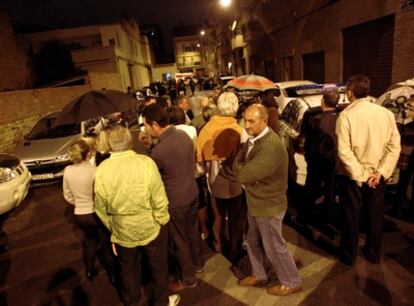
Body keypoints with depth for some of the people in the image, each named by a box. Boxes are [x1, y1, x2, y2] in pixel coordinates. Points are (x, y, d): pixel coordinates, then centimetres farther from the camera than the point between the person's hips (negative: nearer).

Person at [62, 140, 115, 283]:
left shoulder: (67, 171, -7)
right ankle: (113, 275, 30)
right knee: (106, 244, 15)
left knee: (90, 240, 30)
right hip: (97, 213, -4)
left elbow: (67, 195, 4)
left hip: (80, 215, 5)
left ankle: (89, 271, 43)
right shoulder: (94, 171, -23)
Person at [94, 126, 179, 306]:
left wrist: (112, 227, 12)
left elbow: (101, 208, -4)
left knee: (129, 271, 25)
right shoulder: (146, 163, -21)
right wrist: (162, 221, -1)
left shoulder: (101, 170, -13)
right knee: (158, 266, 22)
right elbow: (159, 200, -18)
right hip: (150, 227, -2)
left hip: (122, 231, 2)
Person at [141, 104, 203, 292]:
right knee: (192, 230, 27)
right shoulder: (184, 135, -6)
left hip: (175, 201, -7)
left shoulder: (158, 151, -28)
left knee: (179, 241, 15)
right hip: (193, 193, 7)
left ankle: (188, 278, 35)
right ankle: (197, 263, 50)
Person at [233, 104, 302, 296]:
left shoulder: (271, 146, -31)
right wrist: (244, 170, -13)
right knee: (253, 241, 23)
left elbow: (244, 175, -29)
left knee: (274, 247, 11)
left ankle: (292, 282, 35)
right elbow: (237, 164, 6)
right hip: (255, 201, 9)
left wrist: (241, 169, -10)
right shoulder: (253, 138, 1)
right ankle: (258, 275, 46)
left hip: (268, 205, -9)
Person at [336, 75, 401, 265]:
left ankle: (349, 255, 29)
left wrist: (361, 175, -15)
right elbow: (394, 146, -4)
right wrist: (380, 172, -6)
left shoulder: (346, 115, -15)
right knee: (375, 215, 20)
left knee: (351, 216, 12)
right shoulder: (386, 113, -2)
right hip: (377, 176, 4)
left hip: (352, 176, -3)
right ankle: (373, 253, 37)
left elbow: (344, 151, -21)